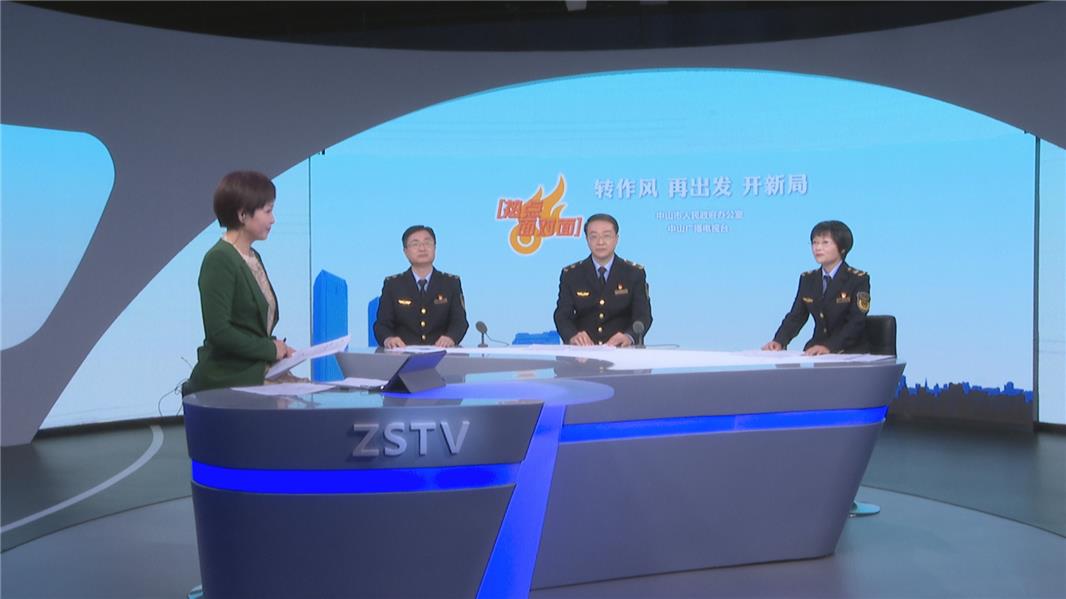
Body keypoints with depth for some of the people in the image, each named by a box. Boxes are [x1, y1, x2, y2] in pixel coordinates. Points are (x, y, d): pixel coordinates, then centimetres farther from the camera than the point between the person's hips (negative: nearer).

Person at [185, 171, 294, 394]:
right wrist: (270, 349, -11)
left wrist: (277, 348, 3)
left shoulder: (254, 258, 15)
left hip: (254, 379, 8)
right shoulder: (219, 260, -12)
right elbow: (218, 331, -19)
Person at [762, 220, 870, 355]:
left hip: (850, 352, -4)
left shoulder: (859, 279, -5)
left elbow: (856, 322, -15)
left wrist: (829, 346, -30)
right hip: (816, 350, 4)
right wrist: (779, 341, -14)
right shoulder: (808, 279, 11)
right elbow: (796, 316, 6)